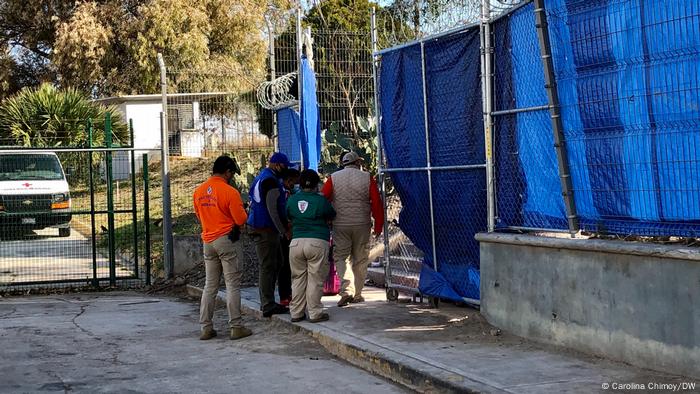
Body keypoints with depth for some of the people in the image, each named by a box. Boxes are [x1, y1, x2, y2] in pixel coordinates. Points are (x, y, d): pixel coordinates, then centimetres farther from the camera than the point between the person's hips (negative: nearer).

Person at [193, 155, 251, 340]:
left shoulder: (199, 191, 5)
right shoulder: (230, 192, -14)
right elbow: (241, 219, -12)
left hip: (208, 241, 6)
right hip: (227, 240, -6)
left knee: (210, 285, 11)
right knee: (233, 285, 0)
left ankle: (206, 327, 11)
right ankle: (236, 327, 1)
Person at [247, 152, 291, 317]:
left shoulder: (261, 178, 18)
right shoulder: (270, 181, -15)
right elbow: (272, 209, -20)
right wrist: (284, 231, -14)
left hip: (260, 228, 11)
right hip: (265, 229, -11)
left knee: (276, 263, 16)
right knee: (268, 267, -7)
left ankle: (267, 302, 20)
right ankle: (268, 305, -5)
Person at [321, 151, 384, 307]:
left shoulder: (334, 178, 2)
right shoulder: (367, 178, 0)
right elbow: (377, 202, -3)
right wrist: (378, 225, 5)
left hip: (340, 225, 0)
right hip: (362, 224, 0)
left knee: (340, 257, 7)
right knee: (360, 260, 12)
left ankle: (346, 289, -12)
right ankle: (357, 294, 15)